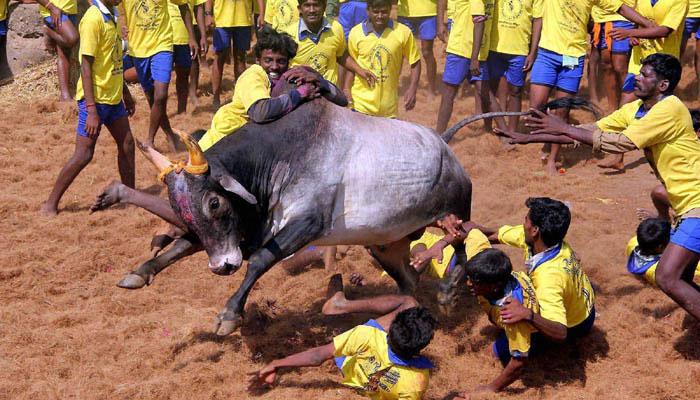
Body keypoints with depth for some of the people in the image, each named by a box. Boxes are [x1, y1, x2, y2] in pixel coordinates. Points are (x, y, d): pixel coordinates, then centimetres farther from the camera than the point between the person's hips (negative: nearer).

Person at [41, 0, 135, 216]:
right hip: (95, 99, -9)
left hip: (113, 96, 9)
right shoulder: (93, 18, -18)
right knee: (84, 154, -6)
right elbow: (86, 66, -21)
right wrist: (91, 110, -24)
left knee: (127, 144, 13)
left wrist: (125, 92, 25)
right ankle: (50, 204, 3)